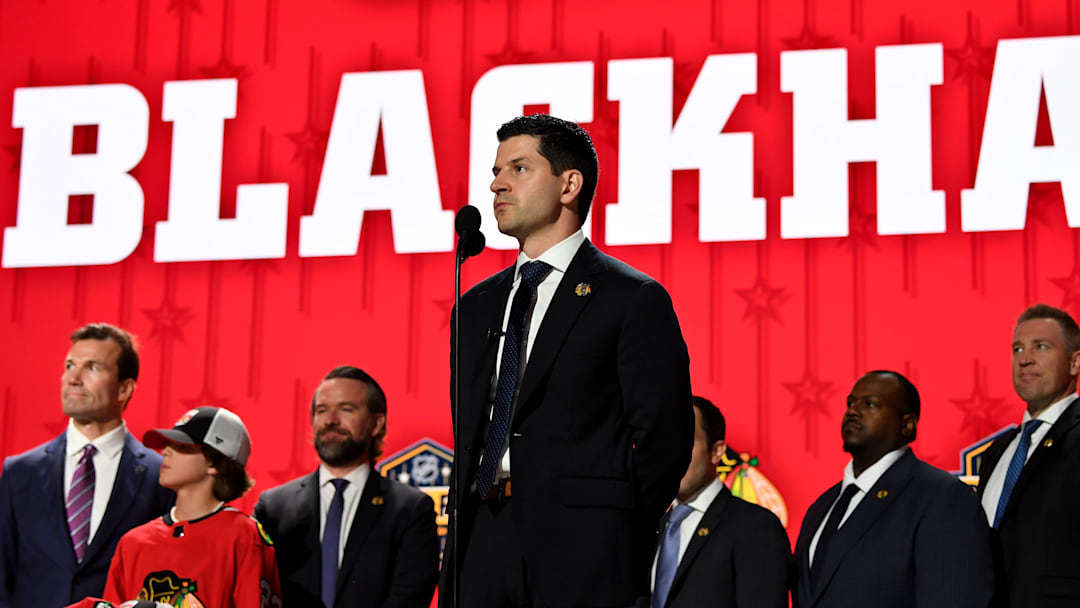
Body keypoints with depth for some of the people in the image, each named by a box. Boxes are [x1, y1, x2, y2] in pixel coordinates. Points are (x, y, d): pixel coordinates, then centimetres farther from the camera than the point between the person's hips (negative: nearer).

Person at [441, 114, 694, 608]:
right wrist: (458, 549, 10)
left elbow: (664, 437, -5)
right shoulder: (477, 306, 18)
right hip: (481, 553, 5)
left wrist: (613, 539, -5)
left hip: (582, 558, -5)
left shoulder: (634, 299, -2)